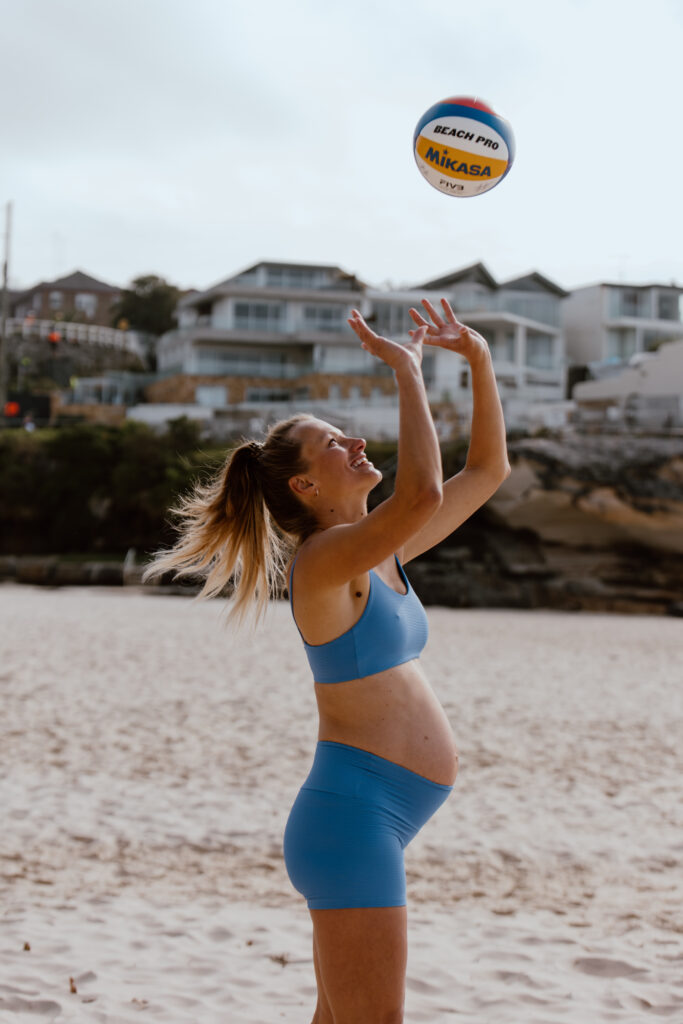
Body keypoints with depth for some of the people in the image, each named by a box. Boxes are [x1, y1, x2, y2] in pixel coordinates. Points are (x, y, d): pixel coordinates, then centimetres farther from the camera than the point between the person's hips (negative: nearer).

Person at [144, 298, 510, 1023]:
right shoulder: (323, 557, -13)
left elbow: (487, 470, 20)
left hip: (372, 826, 10)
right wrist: (406, 371, -20)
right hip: (351, 819, -10)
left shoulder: (382, 554, 13)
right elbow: (423, 494, -31)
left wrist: (479, 359, 11)